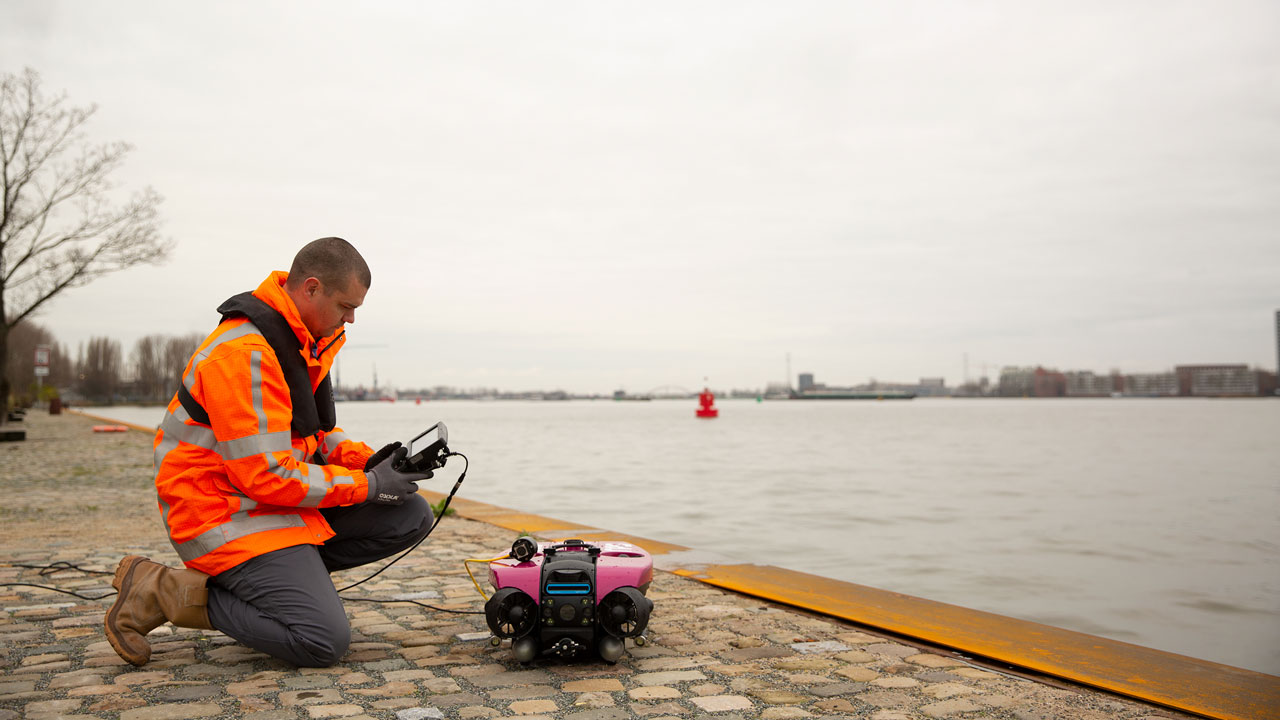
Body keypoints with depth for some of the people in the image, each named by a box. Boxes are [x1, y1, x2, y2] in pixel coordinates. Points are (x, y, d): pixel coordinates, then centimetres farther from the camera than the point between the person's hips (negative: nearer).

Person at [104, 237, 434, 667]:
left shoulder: (304, 340, 7)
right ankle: (166, 591, -4)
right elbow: (267, 475, -25)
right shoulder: (245, 353, -24)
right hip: (226, 512, -9)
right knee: (325, 642, -17)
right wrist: (368, 485, -17)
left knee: (412, 516, -2)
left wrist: (367, 460, 0)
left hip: (281, 494, 9)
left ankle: (291, 571, 3)